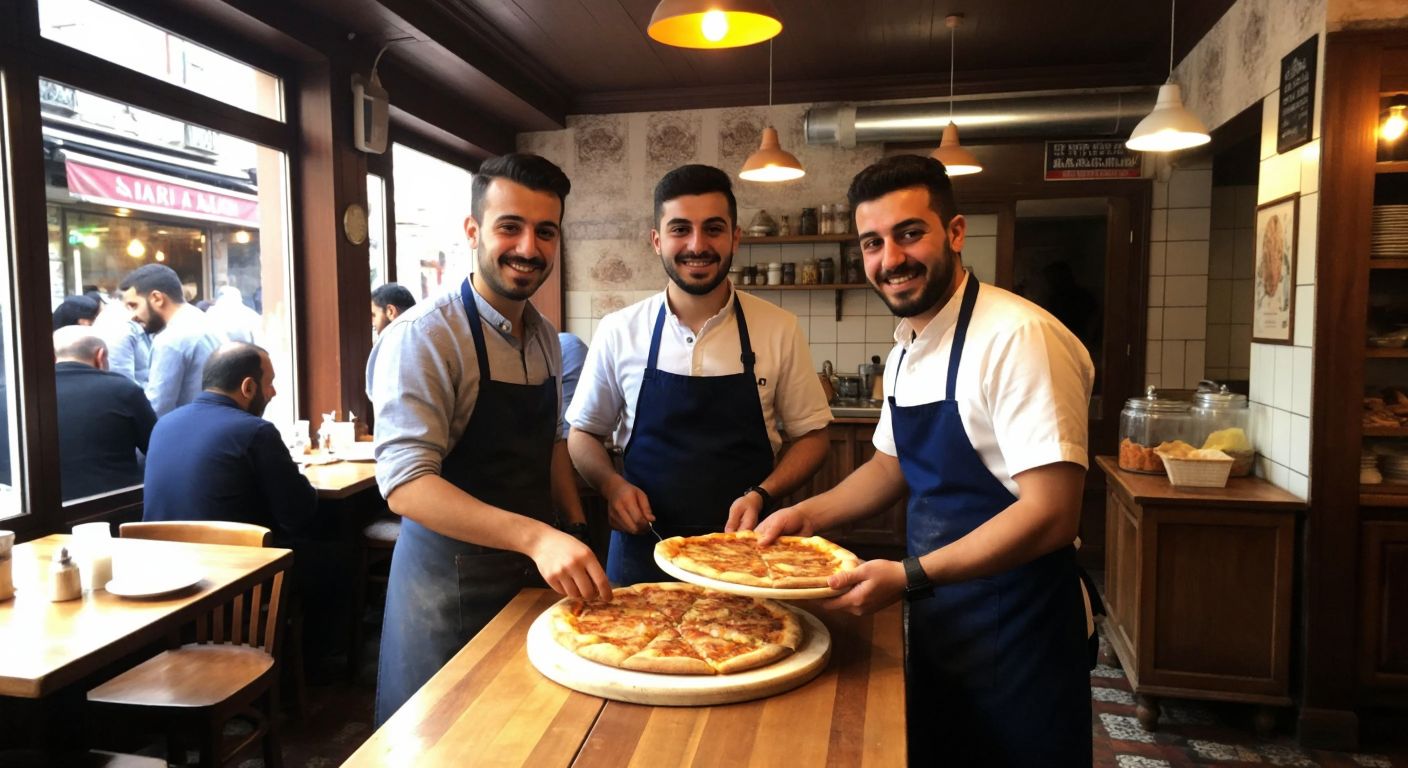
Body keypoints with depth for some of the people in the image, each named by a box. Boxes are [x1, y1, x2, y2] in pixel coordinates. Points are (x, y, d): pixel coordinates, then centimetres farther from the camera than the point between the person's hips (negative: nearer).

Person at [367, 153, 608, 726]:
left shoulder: (545, 337, 4)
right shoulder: (424, 336, -19)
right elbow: (404, 484, -28)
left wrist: (574, 530, 7)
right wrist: (534, 537, -38)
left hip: (537, 571, 7)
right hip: (453, 585, -7)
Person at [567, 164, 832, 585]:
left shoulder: (779, 329, -6)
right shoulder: (619, 331, -4)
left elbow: (812, 434, 3)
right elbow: (583, 433, 8)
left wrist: (762, 495, -13)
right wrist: (611, 484, -11)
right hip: (642, 550, 1)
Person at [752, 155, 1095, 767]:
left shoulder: (1018, 338, -23)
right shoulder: (907, 348, 5)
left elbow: (1051, 515, -26)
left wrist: (910, 577, -27)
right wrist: (808, 515, 2)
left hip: (1016, 634, -7)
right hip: (936, 625, 8)